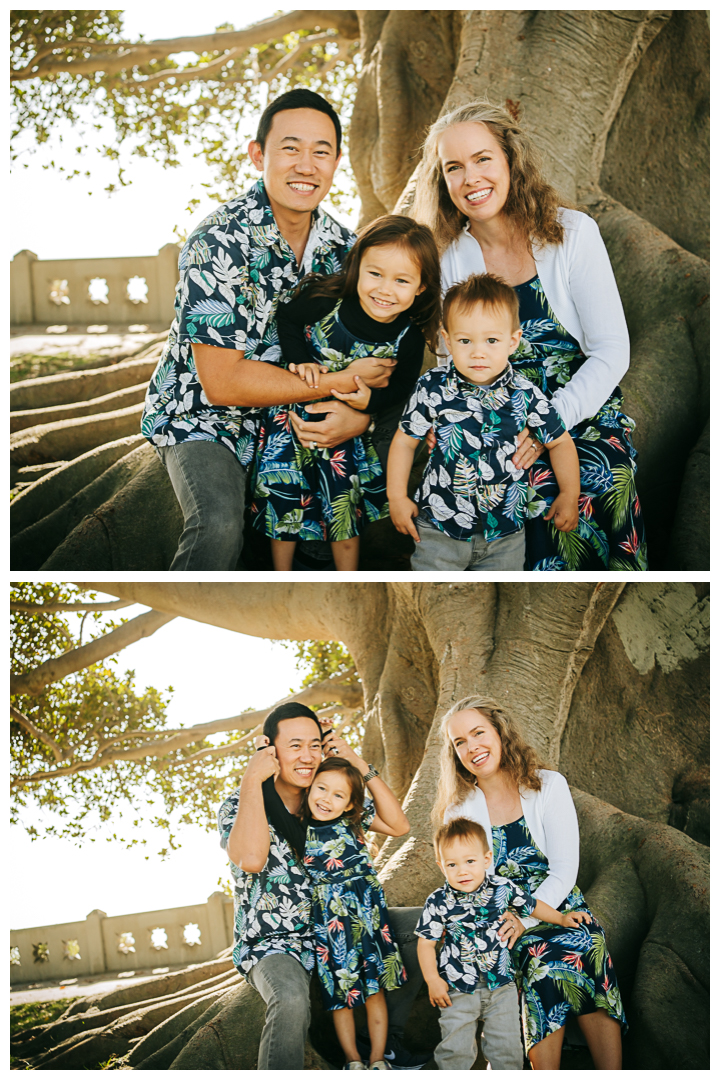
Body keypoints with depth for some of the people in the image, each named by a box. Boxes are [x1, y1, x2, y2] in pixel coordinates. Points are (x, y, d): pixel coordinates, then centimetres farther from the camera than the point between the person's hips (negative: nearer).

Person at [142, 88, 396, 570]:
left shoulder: (343, 245, -3)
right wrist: (346, 382, -23)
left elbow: (373, 356, 3)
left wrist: (361, 415, -22)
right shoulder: (220, 242, -23)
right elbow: (222, 382, -25)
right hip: (203, 417, -6)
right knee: (221, 525, -32)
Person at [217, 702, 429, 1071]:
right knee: (291, 1001, -39)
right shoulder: (239, 806, -12)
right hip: (273, 943, -7)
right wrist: (252, 779, -27)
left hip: (336, 926, 7)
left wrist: (359, 764, -9)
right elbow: (250, 859, -34)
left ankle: (385, 1035, 11)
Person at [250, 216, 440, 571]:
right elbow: (286, 318, -7)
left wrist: (370, 401, -24)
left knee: (344, 503, 11)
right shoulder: (327, 301, -26)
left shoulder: (409, 337, -19)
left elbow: (402, 386, -5)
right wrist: (300, 361, -21)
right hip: (293, 412, -1)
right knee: (285, 496, 6)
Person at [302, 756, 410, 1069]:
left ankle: (378, 1058, 19)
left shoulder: (356, 817, -6)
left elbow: (398, 826, -16)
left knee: (375, 985, 8)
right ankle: (352, 1059, 24)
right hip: (325, 916, -1)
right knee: (339, 990, 9)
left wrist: (369, 774, -20)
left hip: (366, 908, 1)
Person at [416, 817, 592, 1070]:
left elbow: (531, 905, 14)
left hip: (501, 985, 2)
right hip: (458, 989, -2)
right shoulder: (438, 902, -12)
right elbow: (426, 942, -6)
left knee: (506, 1048, 6)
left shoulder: (503, 889, -5)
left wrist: (562, 918, 18)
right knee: (455, 1050, 0)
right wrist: (433, 980, -12)